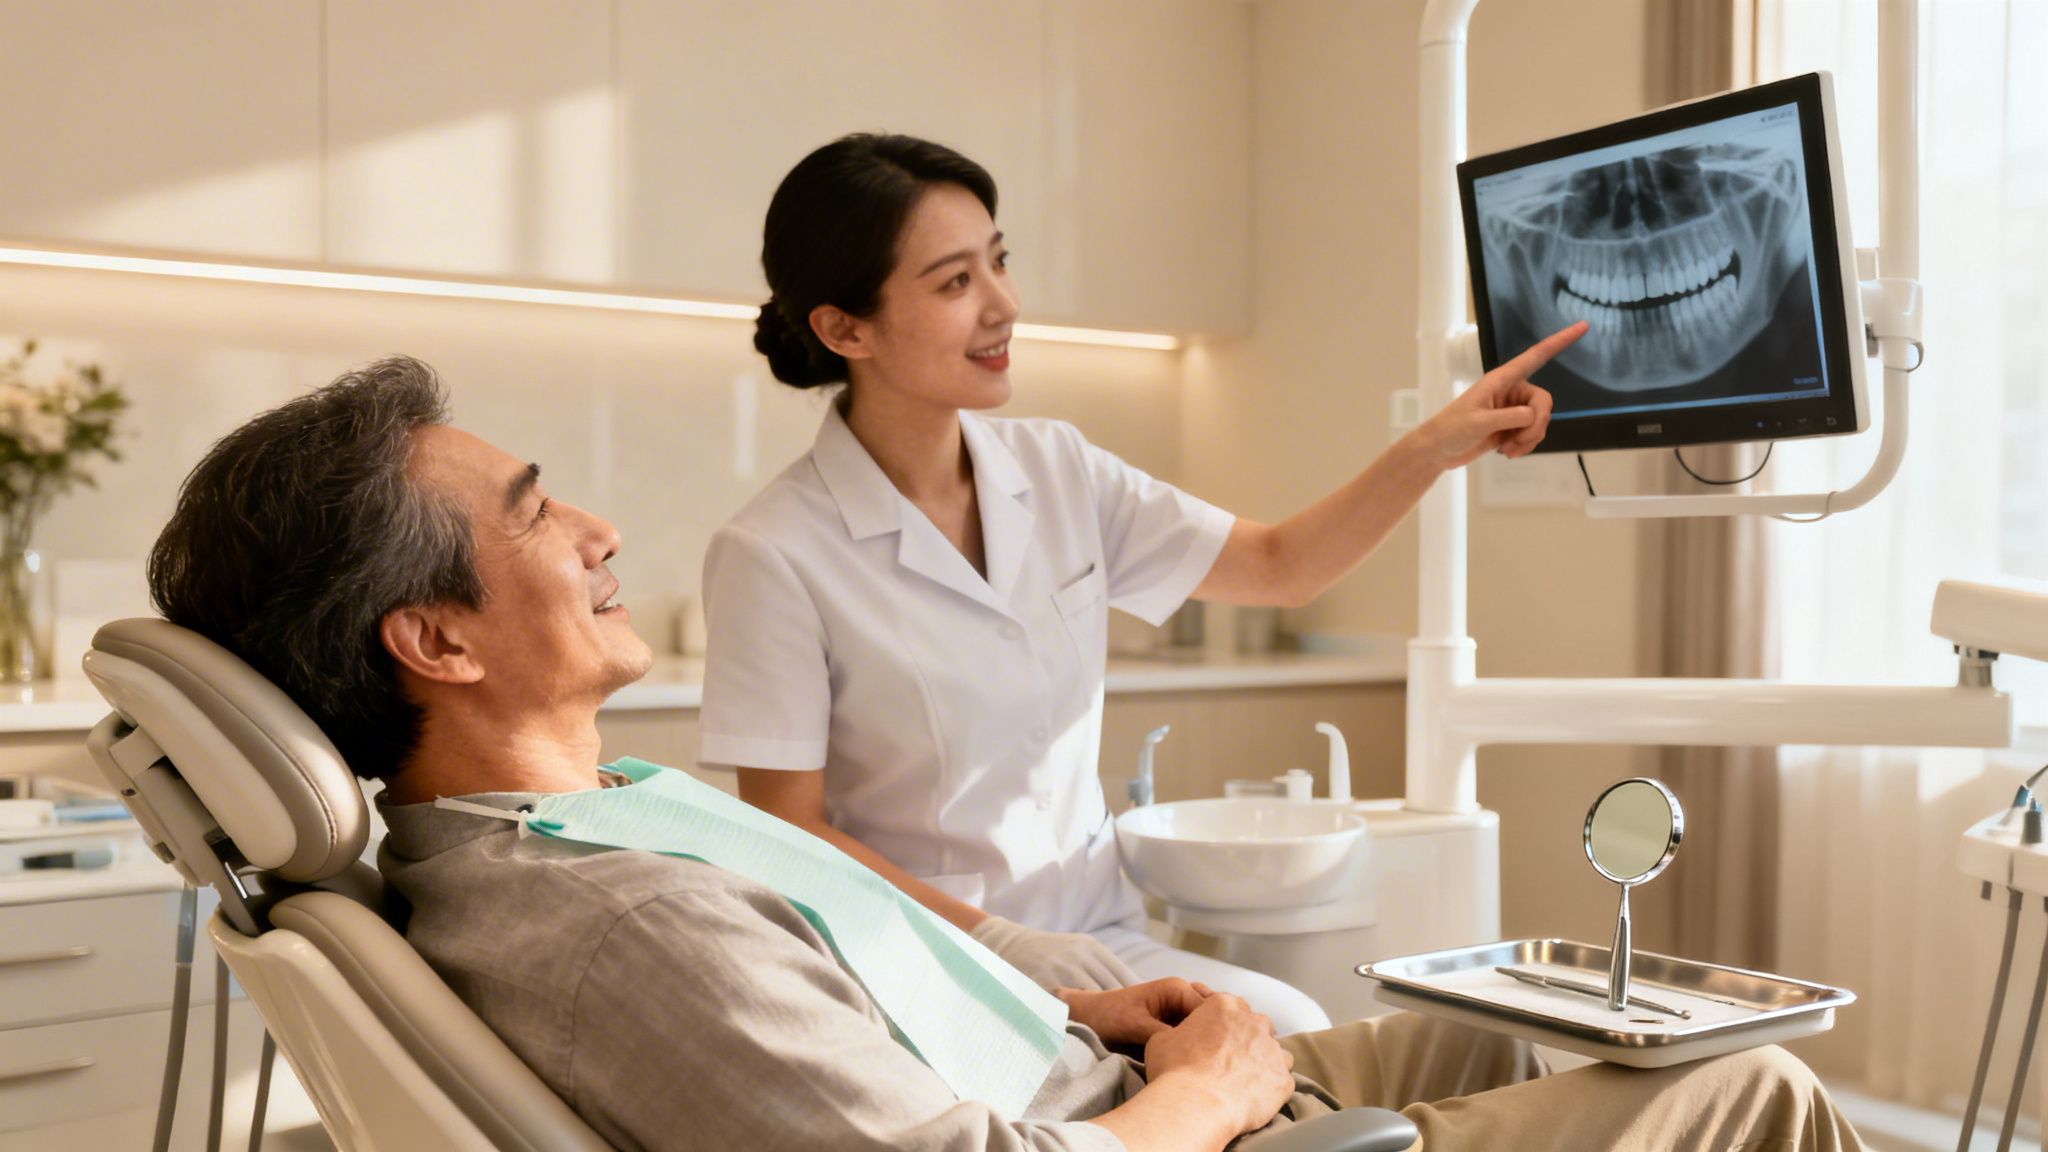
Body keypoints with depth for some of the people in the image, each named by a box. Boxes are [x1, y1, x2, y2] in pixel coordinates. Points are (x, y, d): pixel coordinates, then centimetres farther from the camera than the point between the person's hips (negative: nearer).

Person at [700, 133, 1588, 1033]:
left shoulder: (1056, 471, 5)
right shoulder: (773, 554, -12)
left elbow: (1282, 566, 12)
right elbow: (792, 832, -10)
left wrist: (1436, 447, 0)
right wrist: (997, 942, -18)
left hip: (1095, 934, 6)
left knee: (1295, 1032, -22)